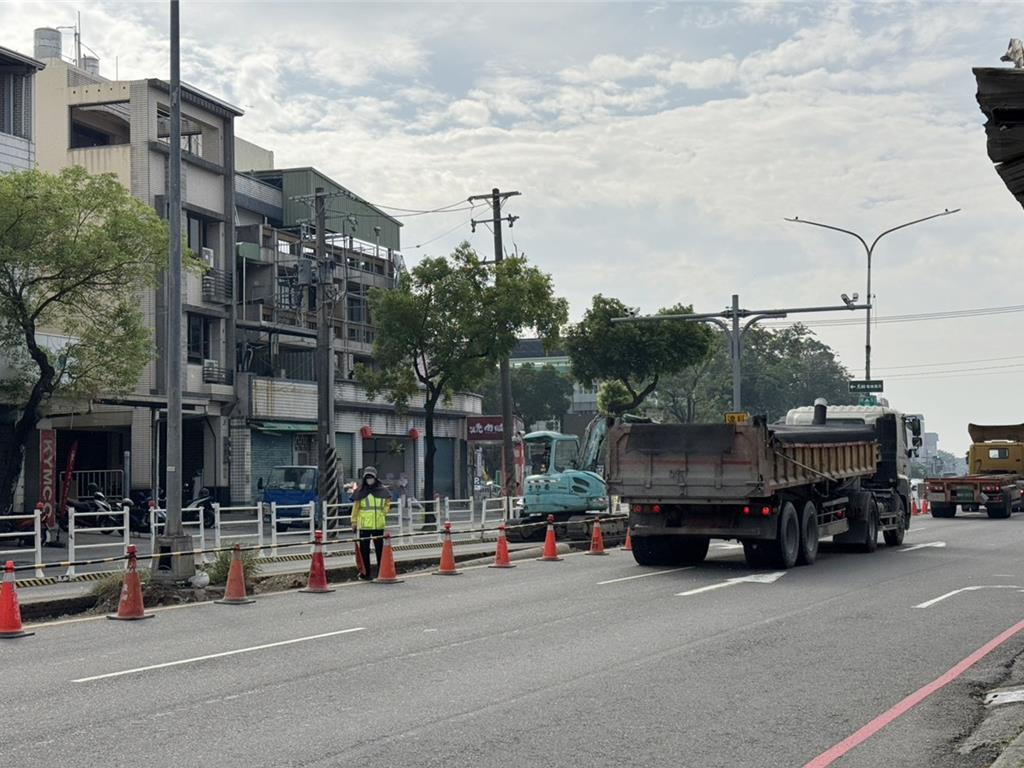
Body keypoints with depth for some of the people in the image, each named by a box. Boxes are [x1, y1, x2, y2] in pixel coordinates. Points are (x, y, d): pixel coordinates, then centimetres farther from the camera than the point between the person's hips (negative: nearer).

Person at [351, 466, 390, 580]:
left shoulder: (382, 490, 4)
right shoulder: (360, 492, 0)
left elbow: (387, 503, 18)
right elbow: (355, 507, 4)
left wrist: (382, 514, 10)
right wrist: (354, 521, 4)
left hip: (379, 524, 1)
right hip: (364, 524, -1)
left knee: (380, 548, 7)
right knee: (364, 549, 0)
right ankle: (366, 573, 7)